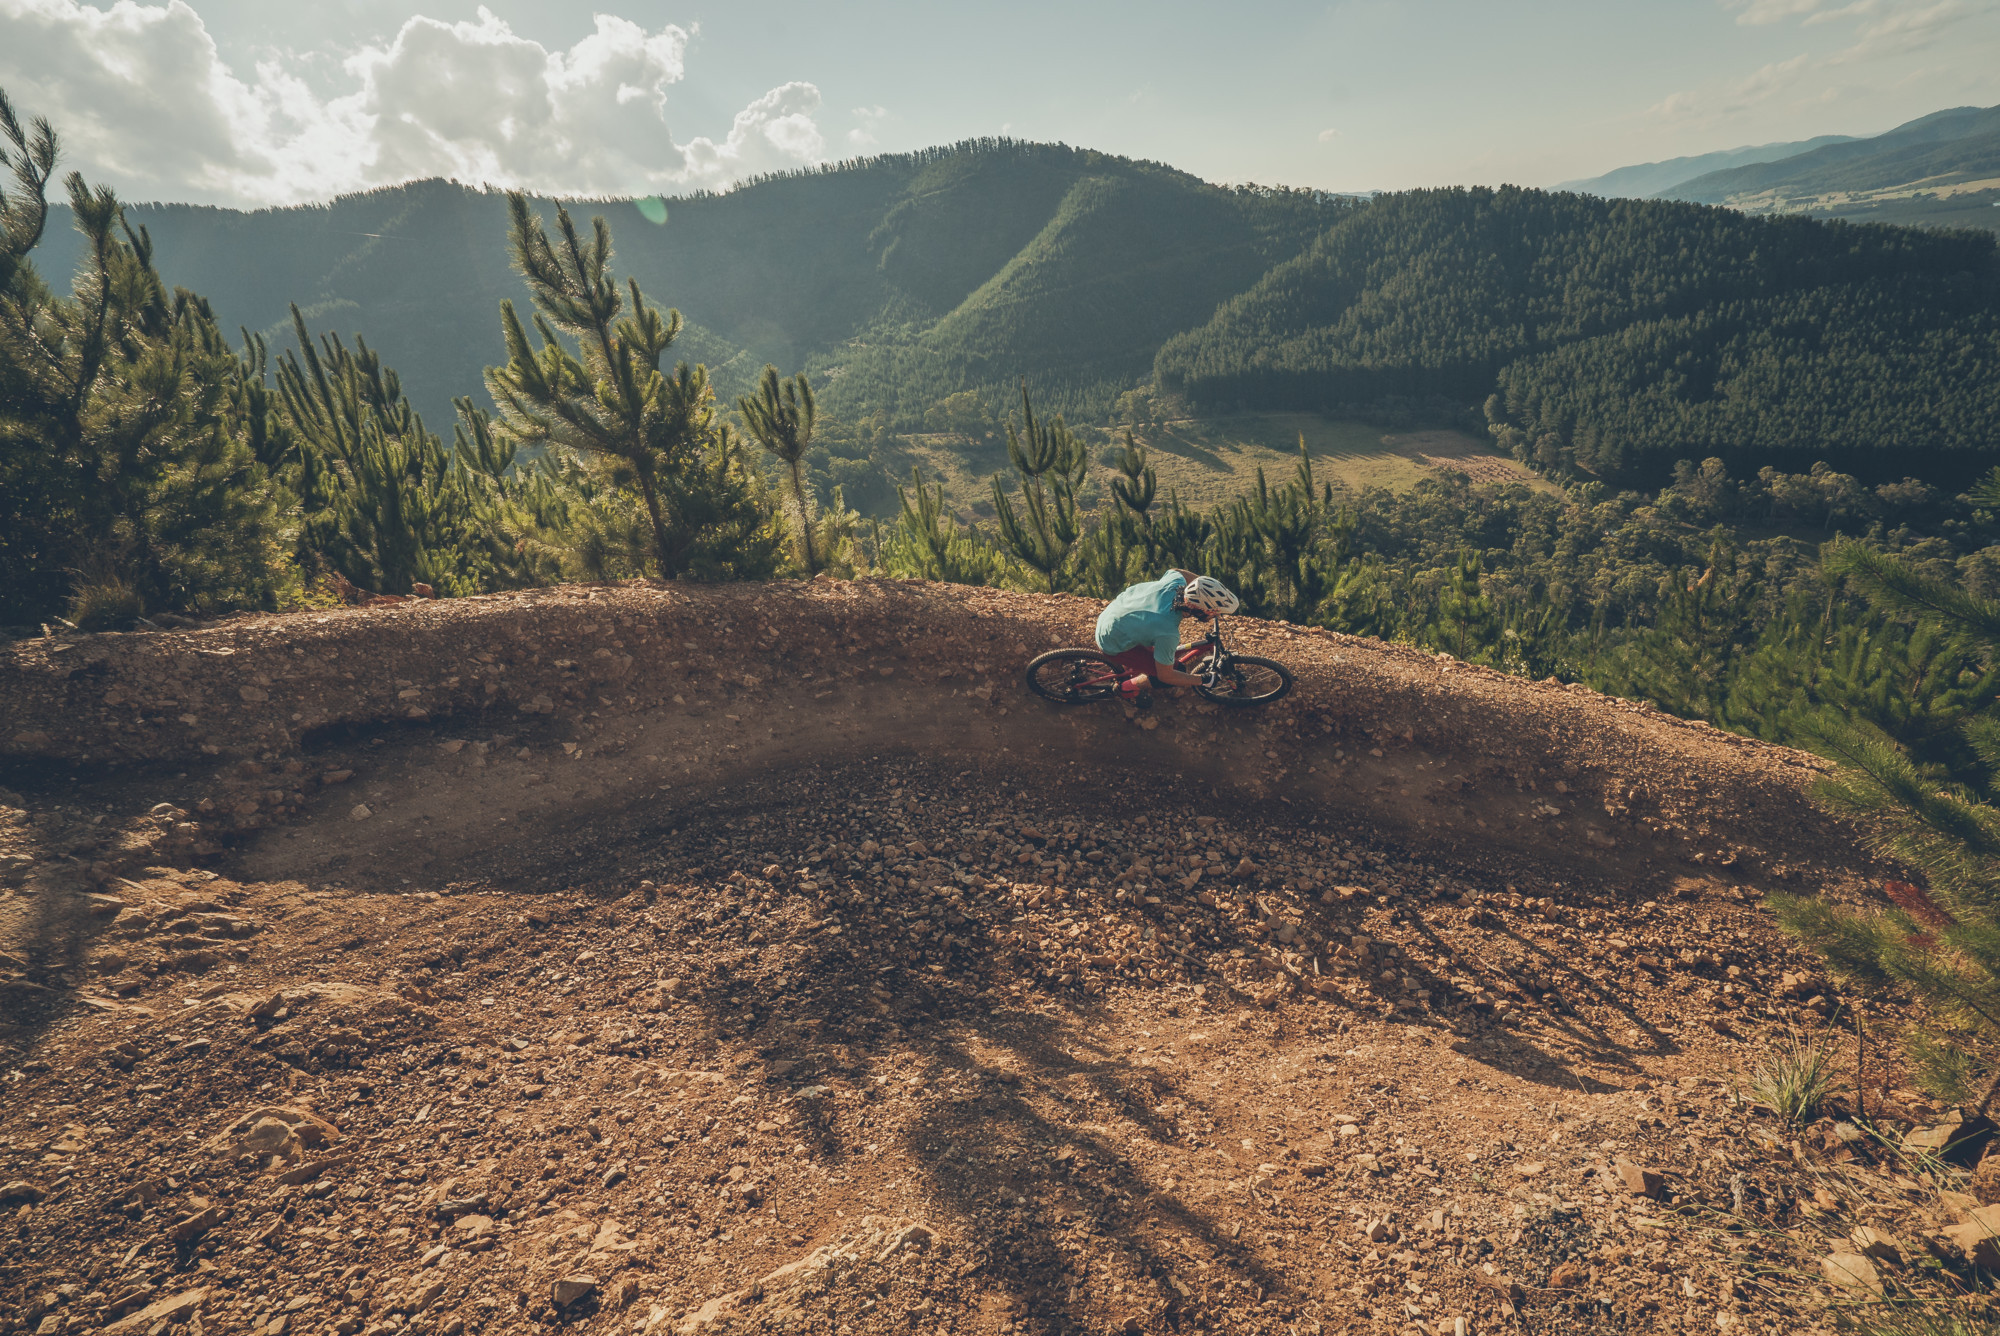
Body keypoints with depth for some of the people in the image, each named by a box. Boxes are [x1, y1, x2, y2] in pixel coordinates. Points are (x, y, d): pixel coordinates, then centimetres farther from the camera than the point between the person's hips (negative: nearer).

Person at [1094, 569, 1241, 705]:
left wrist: (1209, 585, 9)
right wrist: (1201, 681, -13)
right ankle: (1126, 688, 13)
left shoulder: (1176, 580, -19)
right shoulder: (1168, 633, -37)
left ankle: (1131, 664, 37)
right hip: (1112, 644, -8)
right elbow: (1165, 676, -21)